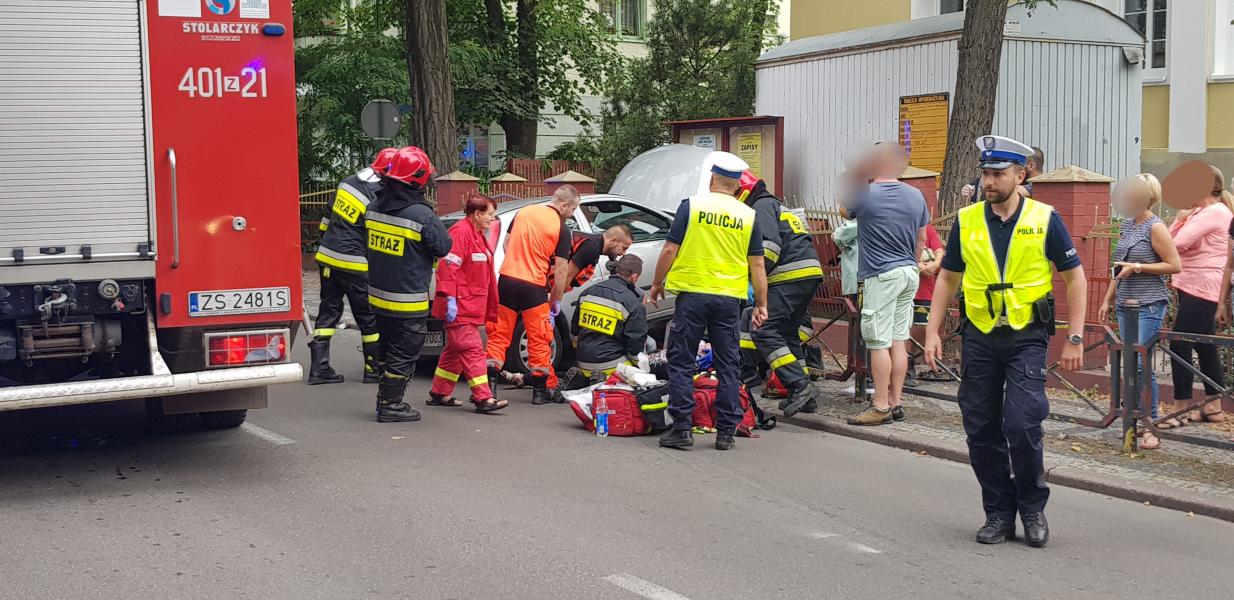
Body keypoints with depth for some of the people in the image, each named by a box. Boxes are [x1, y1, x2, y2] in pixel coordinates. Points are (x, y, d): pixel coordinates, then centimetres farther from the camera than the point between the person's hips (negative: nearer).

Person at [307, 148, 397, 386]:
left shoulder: (349, 181, 7)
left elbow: (328, 217, 15)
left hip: (327, 257, 7)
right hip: (355, 265, -7)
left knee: (328, 312, 12)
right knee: (369, 317, 6)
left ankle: (319, 368, 8)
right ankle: (374, 369, 15)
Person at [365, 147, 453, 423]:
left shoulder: (374, 208, 0)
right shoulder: (422, 215, -22)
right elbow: (443, 247, -11)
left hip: (378, 296, 7)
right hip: (408, 301, -7)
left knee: (389, 349, 21)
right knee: (403, 355, 4)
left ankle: (385, 397, 30)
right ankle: (390, 405, 8)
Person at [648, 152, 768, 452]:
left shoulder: (692, 205, -2)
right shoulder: (748, 216, 5)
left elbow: (670, 250, -4)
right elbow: (757, 264, 5)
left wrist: (656, 285, 8)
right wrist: (761, 305, 12)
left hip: (692, 294, -2)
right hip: (729, 298, 2)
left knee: (681, 362, 5)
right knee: (728, 365, 9)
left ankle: (682, 429, 1)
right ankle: (726, 431, 11)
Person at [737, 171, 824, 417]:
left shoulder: (762, 206, 1)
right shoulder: (778, 207, 32)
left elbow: (770, 245, -15)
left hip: (790, 277, -10)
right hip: (811, 274, 10)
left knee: (763, 331, -13)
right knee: (787, 333, 17)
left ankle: (799, 384, -22)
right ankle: (806, 396, 17)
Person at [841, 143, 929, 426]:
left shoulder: (865, 194, -10)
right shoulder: (915, 196, 6)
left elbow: (844, 211, 11)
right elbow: (921, 239, 14)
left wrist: (859, 179, 23)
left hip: (881, 275, -6)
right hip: (909, 274, 6)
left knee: (879, 343, -3)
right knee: (899, 341, 10)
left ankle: (881, 406, -2)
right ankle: (896, 402, 14)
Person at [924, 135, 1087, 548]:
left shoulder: (1044, 220, -3)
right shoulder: (966, 221, 4)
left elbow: (1074, 278, 2)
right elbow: (947, 278, 12)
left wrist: (1075, 339, -3)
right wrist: (933, 332, 5)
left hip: (1026, 339, -3)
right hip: (979, 340, 3)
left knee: (1022, 425, -13)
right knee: (981, 431, 5)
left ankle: (1033, 508, 9)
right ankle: (998, 513, 19)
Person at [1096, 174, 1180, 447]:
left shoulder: (1155, 227, -9)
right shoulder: (1126, 225, 13)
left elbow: (1175, 265, -12)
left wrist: (1138, 267, -17)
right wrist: (1108, 299, 20)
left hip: (1149, 305, -7)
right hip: (1125, 304, 7)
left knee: (1143, 365, -12)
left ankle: (1150, 426, -6)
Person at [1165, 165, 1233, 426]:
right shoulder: (1199, 212, 18)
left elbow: (1178, 243, -20)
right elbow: (1171, 239, 11)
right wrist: (1181, 216, -1)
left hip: (1201, 287, -10)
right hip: (1194, 287, 10)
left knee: (1180, 345, -10)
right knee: (1205, 347, 12)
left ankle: (1180, 408, -7)